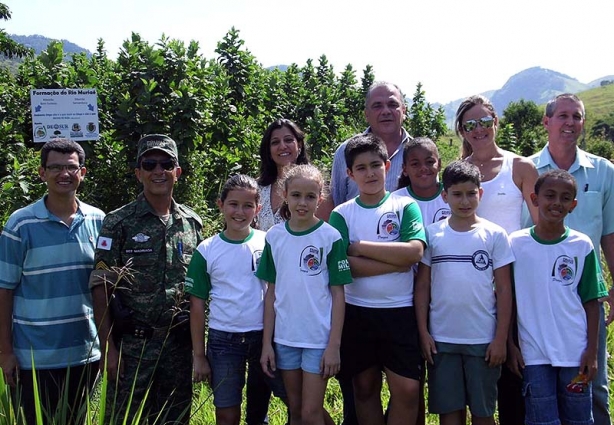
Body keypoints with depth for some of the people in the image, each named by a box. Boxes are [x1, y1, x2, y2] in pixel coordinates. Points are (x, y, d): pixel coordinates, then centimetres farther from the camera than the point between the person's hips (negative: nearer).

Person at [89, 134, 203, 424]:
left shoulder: (192, 223, 8)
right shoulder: (118, 223, -4)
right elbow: (101, 288, -7)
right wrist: (107, 347, -12)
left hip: (180, 344, 4)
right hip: (133, 345, -3)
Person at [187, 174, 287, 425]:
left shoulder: (269, 243, 0)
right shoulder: (206, 251, 0)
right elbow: (197, 305, 3)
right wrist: (199, 355, 1)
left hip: (264, 336, 0)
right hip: (223, 340, 0)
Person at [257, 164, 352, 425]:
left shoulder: (330, 237, -8)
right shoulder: (274, 236, 2)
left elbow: (337, 293, -6)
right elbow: (272, 292, 5)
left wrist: (334, 345, -11)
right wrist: (266, 343, 2)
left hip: (319, 337, -3)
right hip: (285, 337, 4)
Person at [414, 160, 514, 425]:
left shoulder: (495, 235, 0)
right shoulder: (432, 234, 2)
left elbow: (503, 289, 0)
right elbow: (422, 286, 4)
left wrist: (501, 338, -4)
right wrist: (423, 332, -1)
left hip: (483, 340, -1)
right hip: (441, 339, 1)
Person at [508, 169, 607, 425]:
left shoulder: (582, 245, 1)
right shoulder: (516, 244, -2)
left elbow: (591, 302, 3)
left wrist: (592, 351, -1)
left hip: (575, 353, 1)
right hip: (534, 355, -1)